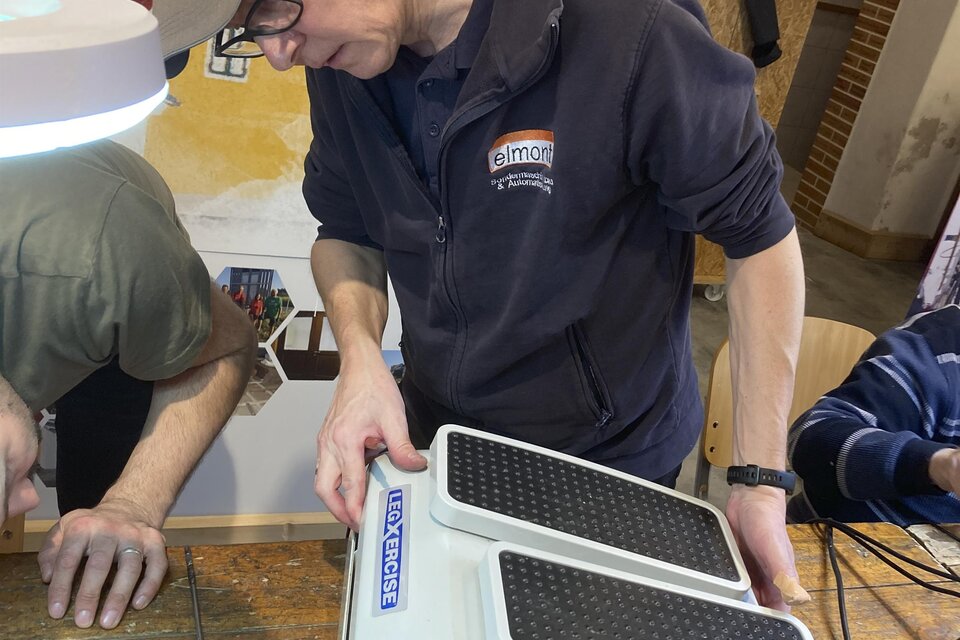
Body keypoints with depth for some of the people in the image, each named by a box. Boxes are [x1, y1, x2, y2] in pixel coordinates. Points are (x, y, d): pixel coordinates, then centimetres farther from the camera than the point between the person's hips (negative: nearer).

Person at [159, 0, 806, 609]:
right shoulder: (340, 64, -9)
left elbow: (761, 234, -17)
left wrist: (763, 482, -16)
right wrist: (360, 356, -17)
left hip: (614, 453, -3)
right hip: (433, 440, 5)